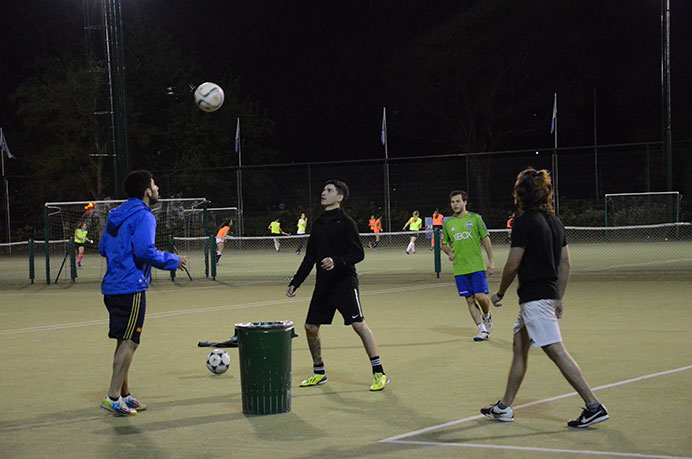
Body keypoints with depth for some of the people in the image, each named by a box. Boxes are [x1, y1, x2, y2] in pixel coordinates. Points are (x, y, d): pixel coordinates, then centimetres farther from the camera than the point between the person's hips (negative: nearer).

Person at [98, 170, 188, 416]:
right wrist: (173, 261, -9)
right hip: (131, 287, -9)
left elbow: (103, 247, 19)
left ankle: (124, 395, 21)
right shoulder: (143, 216, -12)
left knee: (124, 341, 15)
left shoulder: (116, 214, 15)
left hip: (112, 286, 9)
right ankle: (113, 397, -8)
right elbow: (145, 251, -23)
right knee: (129, 342, -6)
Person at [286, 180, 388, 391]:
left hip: (345, 283, -7)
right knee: (311, 327, 7)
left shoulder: (345, 222, -8)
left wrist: (337, 261, -29)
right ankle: (319, 372, 24)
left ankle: (379, 373, -8)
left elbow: (358, 253, -14)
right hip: (323, 285, 7)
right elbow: (309, 258, 19)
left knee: (359, 325, -13)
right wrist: (295, 283, 16)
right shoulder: (318, 223, 13)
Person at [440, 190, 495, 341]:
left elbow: (485, 239, 3)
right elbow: (444, 243, 19)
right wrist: (449, 253, -4)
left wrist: (491, 261, -1)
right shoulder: (447, 223, 8)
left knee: (480, 296, -11)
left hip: (477, 266, -3)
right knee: (470, 300, 1)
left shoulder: (475, 218, 0)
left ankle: (487, 316, 21)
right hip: (459, 269, 3)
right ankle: (483, 330, 7)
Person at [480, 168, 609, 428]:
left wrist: (500, 293, 0)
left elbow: (512, 265, -14)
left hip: (534, 297, -10)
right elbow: (565, 264, 14)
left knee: (557, 352, -10)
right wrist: (559, 298, 19)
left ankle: (594, 406, -13)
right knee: (519, 349, 17)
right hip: (549, 295, 10)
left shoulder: (524, 222, -14)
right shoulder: (554, 221, 11)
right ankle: (504, 408, 25)